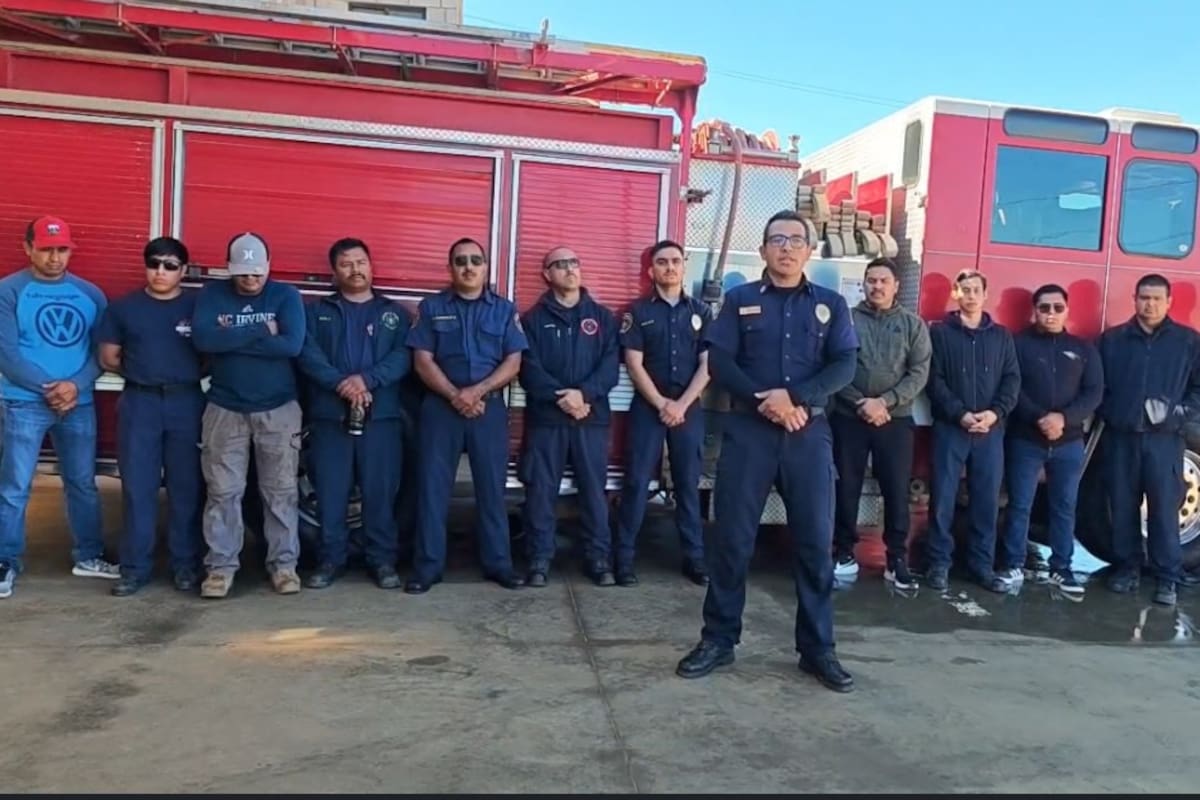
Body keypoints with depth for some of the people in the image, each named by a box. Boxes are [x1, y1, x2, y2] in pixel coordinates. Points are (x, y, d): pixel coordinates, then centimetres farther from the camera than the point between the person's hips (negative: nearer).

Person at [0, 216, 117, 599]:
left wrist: (75, 385, -12)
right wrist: (48, 389, -14)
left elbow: (101, 350, 4)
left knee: (83, 484, 12)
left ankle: (88, 556, 25)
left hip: (79, 403, 4)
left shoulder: (90, 294, 7)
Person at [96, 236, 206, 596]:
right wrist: (142, 373, 5)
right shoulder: (124, 307, 7)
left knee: (186, 487, 3)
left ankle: (186, 564, 12)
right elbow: (109, 358, 10)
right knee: (137, 487, 3)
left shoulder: (198, 306, 3)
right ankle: (135, 566, 11)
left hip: (186, 403, -1)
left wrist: (186, 374, -4)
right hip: (139, 403, 1)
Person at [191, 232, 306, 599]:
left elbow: (292, 345, -16)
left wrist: (231, 339, -13)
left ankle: (284, 563, 13)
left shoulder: (286, 295, 0)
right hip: (225, 409, 1)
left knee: (281, 491, 4)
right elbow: (202, 339, -14)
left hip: (278, 409, 0)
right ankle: (221, 565, 12)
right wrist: (260, 330, -15)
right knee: (223, 492, 3)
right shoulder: (212, 295, 3)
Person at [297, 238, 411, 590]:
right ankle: (331, 559, 13)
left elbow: (403, 356, -1)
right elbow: (307, 353, -3)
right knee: (330, 492, 2)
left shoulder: (394, 313, 14)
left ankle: (382, 560, 10)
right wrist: (339, 383, -18)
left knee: (380, 491, 1)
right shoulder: (317, 311, 14)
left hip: (381, 414, 0)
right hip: (329, 413, 0)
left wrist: (367, 379, -18)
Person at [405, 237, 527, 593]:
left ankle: (498, 563, 14)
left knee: (492, 487, 5)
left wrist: (476, 392, -14)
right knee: (432, 487, 2)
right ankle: (427, 565, 10)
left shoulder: (505, 310, 7)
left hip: (490, 407, 0)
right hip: (440, 407, 0)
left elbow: (513, 363, 0)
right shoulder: (431, 307, 6)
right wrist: (454, 396, -13)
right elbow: (422, 361, -1)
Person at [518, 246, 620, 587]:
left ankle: (599, 558, 12)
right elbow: (528, 369, -3)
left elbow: (611, 365, 0)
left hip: (592, 415, 1)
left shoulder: (603, 317, 11)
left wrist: (584, 394, -16)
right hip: (545, 416, -1)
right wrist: (560, 398, -16)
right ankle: (539, 559, 10)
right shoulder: (533, 318, 7)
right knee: (540, 490, 1)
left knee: (594, 488, 4)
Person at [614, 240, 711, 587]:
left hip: (689, 408, 2)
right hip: (648, 407, -2)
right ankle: (625, 557, 4)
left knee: (688, 483, 6)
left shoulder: (701, 312, 8)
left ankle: (694, 557, 12)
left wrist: (681, 405, -9)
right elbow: (634, 365, -4)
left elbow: (707, 365, 2)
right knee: (637, 482, -2)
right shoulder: (638, 312, 3)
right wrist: (662, 404, -11)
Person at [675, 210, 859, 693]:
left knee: (816, 540, 3)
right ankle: (718, 640, 14)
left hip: (809, 433, 1)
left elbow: (844, 367, -1)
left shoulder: (831, 305, 11)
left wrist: (794, 397, -16)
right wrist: (764, 400, -15)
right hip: (748, 430, -1)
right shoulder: (740, 300, 8)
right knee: (732, 538, 2)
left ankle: (817, 648, 15)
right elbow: (719, 362, -1)